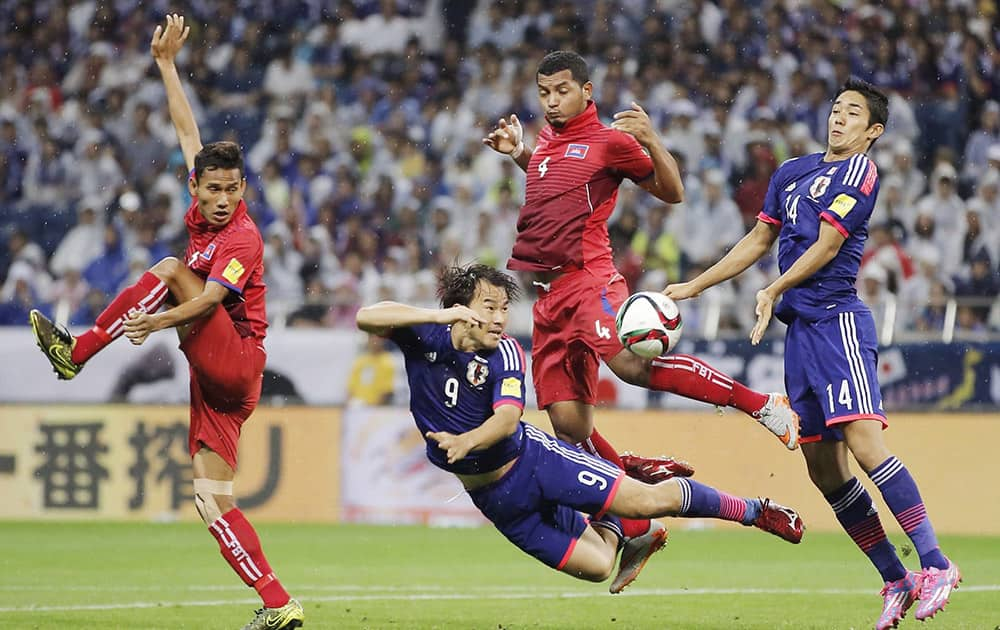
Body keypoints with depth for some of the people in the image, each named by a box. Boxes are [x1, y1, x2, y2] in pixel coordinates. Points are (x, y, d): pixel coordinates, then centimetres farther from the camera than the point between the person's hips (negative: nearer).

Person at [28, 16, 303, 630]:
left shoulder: (243, 239, -15)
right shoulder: (204, 209, 7)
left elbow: (209, 300, -30)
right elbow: (188, 130, 17)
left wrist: (157, 320, -46)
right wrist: (167, 62, 19)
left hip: (235, 365, -8)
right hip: (216, 378, 8)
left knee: (170, 270, -18)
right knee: (214, 503, -1)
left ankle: (77, 350, -15)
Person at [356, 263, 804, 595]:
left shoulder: (504, 352, -17)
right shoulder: (424, 337, -11)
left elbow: (507, 418, -30)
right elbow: (367, 317, -27)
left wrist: (465, 441, -51)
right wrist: (437, 316, -38)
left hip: (532, 459, -2)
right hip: (495, 497, 2)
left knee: (651, 500, -11)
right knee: (596, 567, 2)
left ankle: (752, 511, 10)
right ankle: (615, 540, 39)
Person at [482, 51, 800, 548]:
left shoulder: (608, 140, 0)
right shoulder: (547, 142, 21)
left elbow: (672, 193, -1)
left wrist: (650, 142, -16)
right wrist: (518, 153, 29)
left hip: (588, 278, -7)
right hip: (545, 293, 7)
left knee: (632, 363, -34)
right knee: (569, 425, -3)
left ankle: (761, 404, -29)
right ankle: (635, 525, 9)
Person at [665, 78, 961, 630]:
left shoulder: (859, 171, -4)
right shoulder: (793, 172, 19)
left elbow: (826, 246, -11)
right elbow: (759, 241, 27)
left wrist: (773, 292, -12)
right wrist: (694, 287, 27)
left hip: (836, 319, -8)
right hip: (800, 328, 8)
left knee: (862, 441, -22)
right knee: (823, 468, 4)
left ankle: (935, 565, -22)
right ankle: (895, 581, 10)